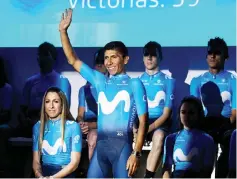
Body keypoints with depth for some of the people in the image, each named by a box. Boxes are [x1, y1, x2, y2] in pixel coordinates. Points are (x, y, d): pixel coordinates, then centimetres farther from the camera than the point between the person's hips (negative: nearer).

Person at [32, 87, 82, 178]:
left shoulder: (73, 126, 1)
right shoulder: (38, 127, 12)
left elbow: (74, 162, -2)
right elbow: (36, 161, 10)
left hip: (65, 175, -3)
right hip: (44, 173, 3)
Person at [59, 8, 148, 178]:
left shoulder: (134, 84, 5)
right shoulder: (100, 81, 16)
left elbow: (142, 121, -1)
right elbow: (73, 60, 17)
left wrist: (136, 153, -9)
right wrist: (63, 31, 8)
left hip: (122, 144, -4)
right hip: (101, 145, 4)